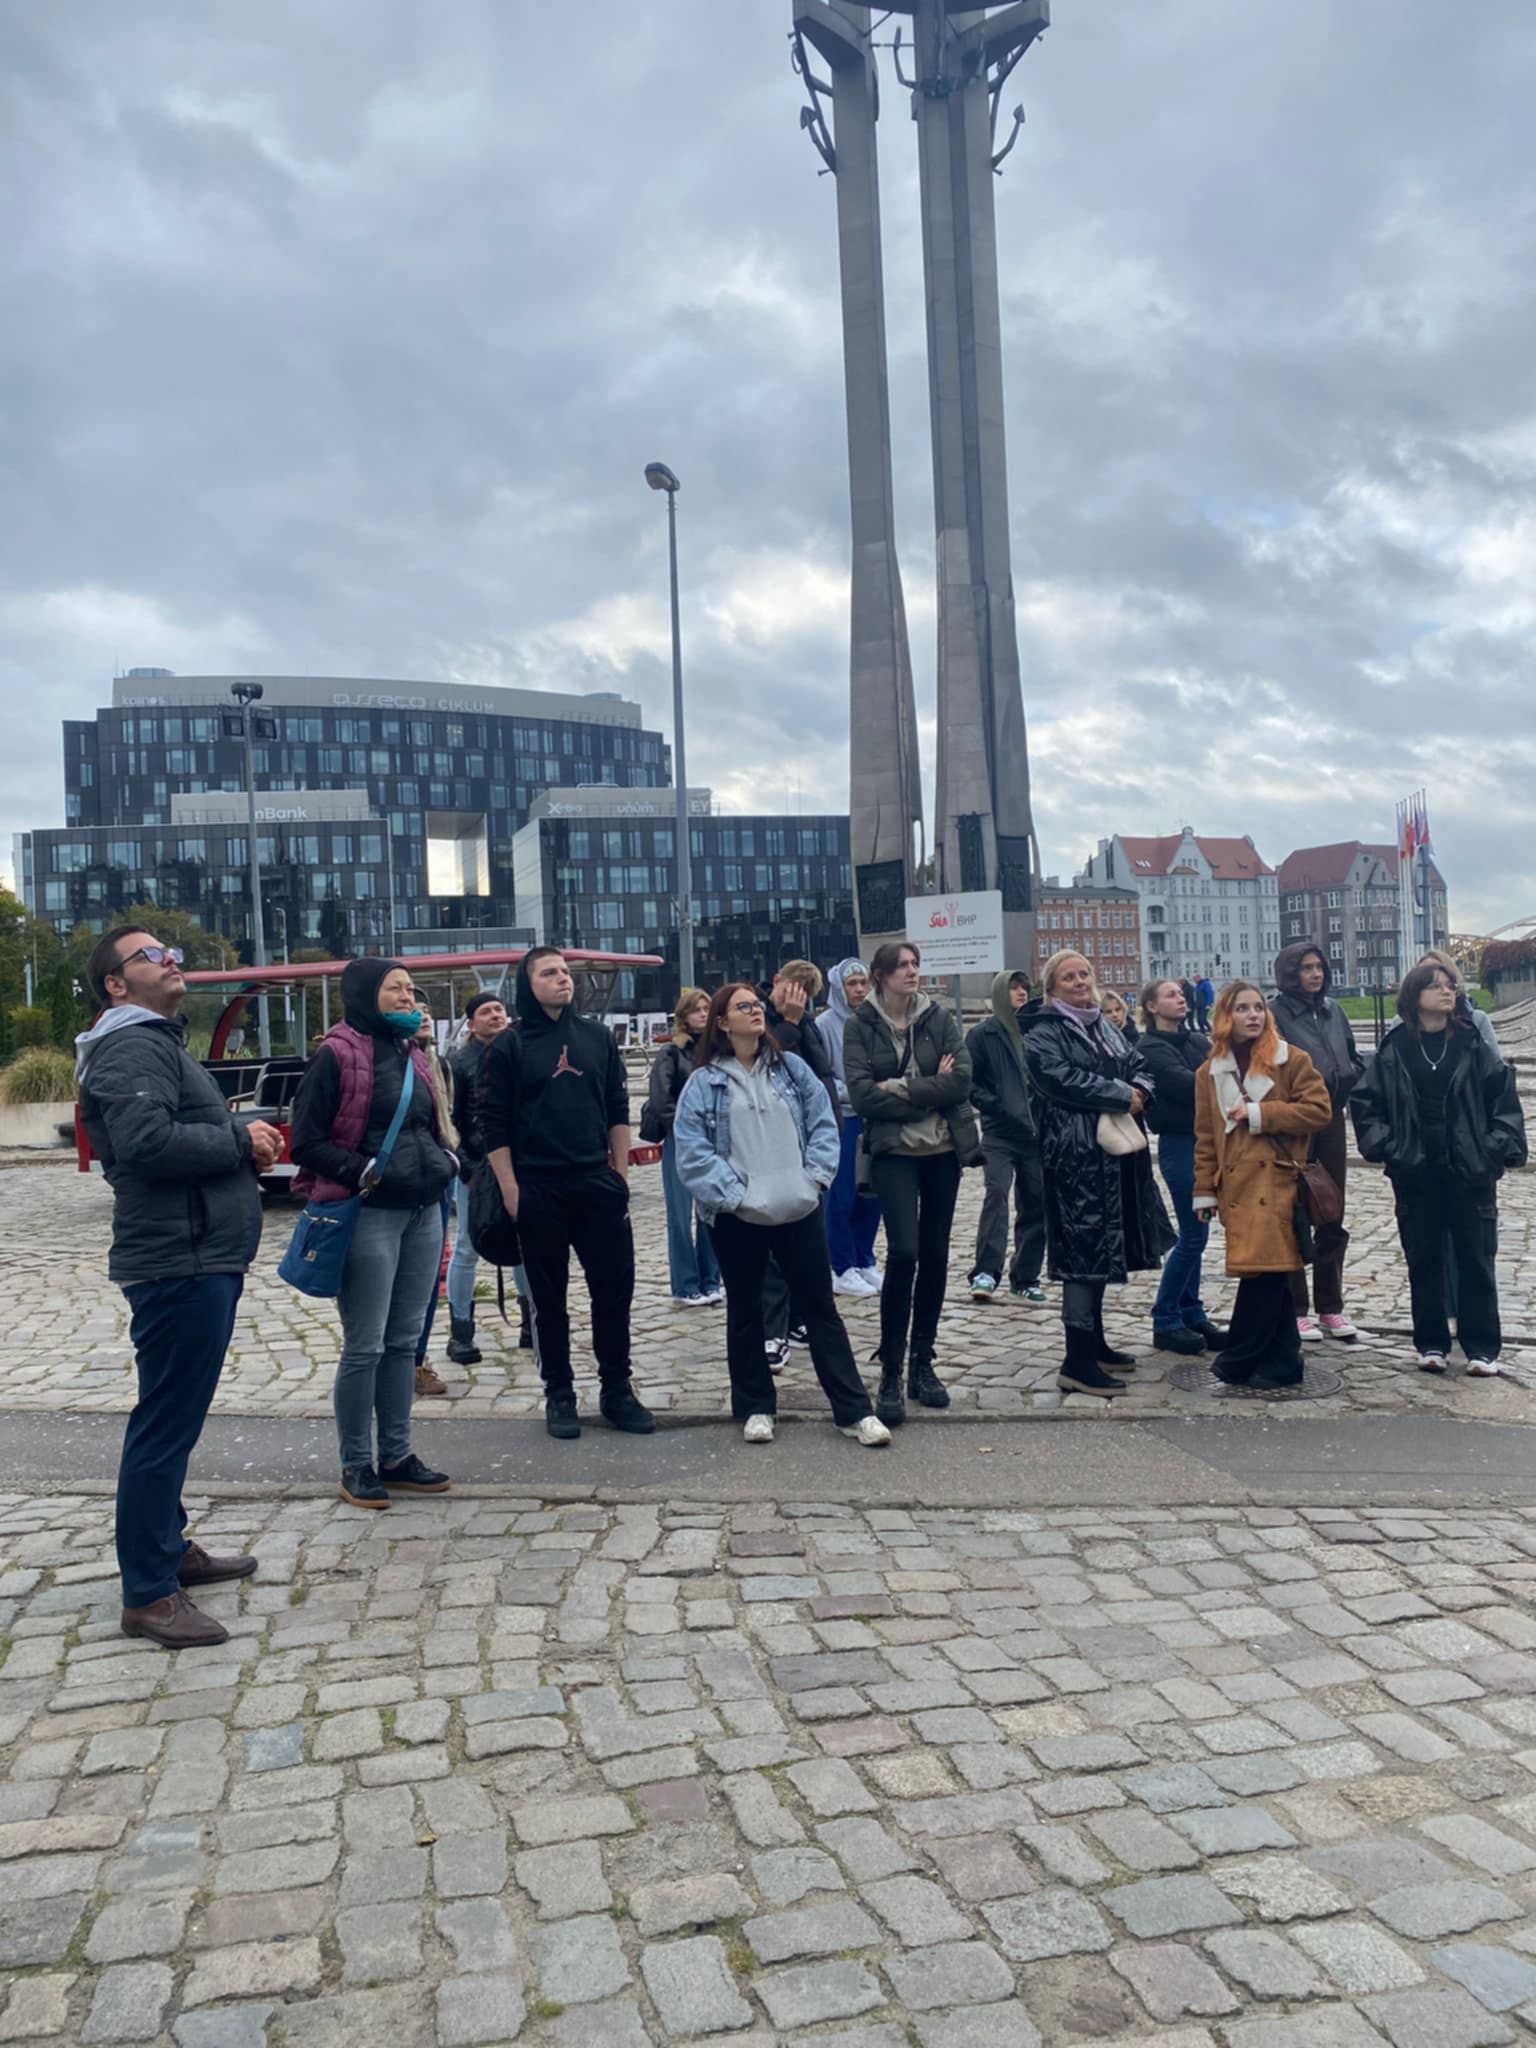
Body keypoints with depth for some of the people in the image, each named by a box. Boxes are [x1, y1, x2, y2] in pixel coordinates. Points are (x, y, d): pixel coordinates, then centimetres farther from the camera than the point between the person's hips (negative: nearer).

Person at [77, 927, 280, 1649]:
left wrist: (245, 1147, 5)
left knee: (172, 1419, 20)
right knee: (166, 1424, -5)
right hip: (179, 1264, -11)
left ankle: (170, 1549, 34)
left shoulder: (160, 1043, 22)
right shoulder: (131, 1047, -13)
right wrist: (239, 1141, -17)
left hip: (200, 1261, 11)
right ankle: (148, 1595, 2)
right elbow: (144, 1139, -29)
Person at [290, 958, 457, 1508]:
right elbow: (305, 1141, -10)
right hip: (370, 1215, -7)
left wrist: (447, 1160, 7)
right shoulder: (337, 1056, -9)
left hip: (423, 1212, 7)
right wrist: (361, 1171, -18)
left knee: (404, 1341, 13)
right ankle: (356, 1465, 14)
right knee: (365, 1347, 1)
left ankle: (396, 1456, 23)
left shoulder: (412, 1054, 14)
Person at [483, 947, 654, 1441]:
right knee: (549, 1296, 6)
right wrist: (510, 1190, -9)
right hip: (538, 1190, -3)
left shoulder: (598, 1037, 8)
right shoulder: (509, 1046, -2)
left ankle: (617, 1391, 18)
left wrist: (621, 1173, 6)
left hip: (598, 1184, 3)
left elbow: (617, 1110, 11)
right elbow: (495, 1125, -3)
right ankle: (559, 1396, 19)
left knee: (615, 1287, 4)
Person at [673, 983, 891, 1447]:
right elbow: (691, 1148, -8)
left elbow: (823, 1124, 6)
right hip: (738, 1217, -2)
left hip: (799, 1210, 2)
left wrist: (815, 1177, -5)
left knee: (820, 1307, 7)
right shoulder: (704, 1082, -3)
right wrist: (731, 1193, -14)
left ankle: (854, 1410, 11)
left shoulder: (792, 1068, 8)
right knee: (745, 1312, 11)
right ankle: (755, 1407, 25)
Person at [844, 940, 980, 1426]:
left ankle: (922, 1364, 20)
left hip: (944, 1149, 3)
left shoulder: (939, 1018, 5)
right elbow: (862, 1094, -12)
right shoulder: (859, 1026, -1)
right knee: (904, 1252, -14)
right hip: (894, 1152, -3)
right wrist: (929, 1091, -10)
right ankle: (891, 1372, -3)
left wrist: (901, 1088, -13)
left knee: (935, 1256, 7)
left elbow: (960, 1080, -7)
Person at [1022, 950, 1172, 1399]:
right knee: (1085, 1249, -10)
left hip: (1118, 1154, 9)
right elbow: (1064, 1079, -21)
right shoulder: (1043, 1037, -7)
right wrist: (1121, 1096, -14)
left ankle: (1094, 1343, 27)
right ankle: (1077, 1363, -7)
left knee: (1104, 1246, 15)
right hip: (1077, 1156, -9)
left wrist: (1139, 1089, -5)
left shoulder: (1104, 1026, 19)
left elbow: (1138, 1064, 18)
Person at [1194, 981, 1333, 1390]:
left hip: (1277, 1183, -3)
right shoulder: (1210, 1073, 14)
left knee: (1265, 1270, -10)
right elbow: (1205, 1137, 14)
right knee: (1271, 1278, 6)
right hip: (1235, 1186, 3)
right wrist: (1205, 1191, 10)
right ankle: (1281, 1362, 14)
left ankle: (1238, 1362, -2)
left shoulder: (1291, 1059, 3)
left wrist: (1260, 1114, -8)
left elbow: (1319, 1109, -5)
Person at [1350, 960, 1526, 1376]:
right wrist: (1384, 1147, -3)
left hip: (1470, 1171, 0)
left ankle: (1482, 1349, 14)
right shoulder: (1393, 1049, 1)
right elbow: (1365, 1102, 6)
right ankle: (1431, 1345, 20)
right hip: (1415, 1174, 1)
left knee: (1476, 1260, 5)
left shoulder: (1473, 1044, 1)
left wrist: (1500, 1150, -6)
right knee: (1423, 1261, 9)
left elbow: (1504, 1098, 1)